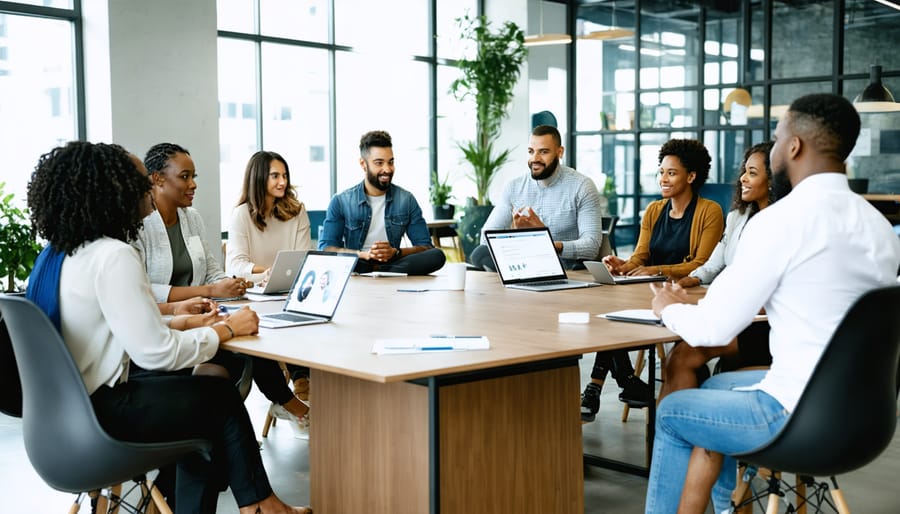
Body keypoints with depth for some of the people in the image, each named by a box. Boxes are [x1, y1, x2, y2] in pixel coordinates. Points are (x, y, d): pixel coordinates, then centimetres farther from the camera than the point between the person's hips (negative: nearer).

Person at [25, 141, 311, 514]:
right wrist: (227, 329, -10)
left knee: (204, 403, 18)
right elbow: (157, 353, -23)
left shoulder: (58, 252, 6)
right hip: (97, 413, -8)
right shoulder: (113, 256, -22)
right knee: (222, 398, 9)